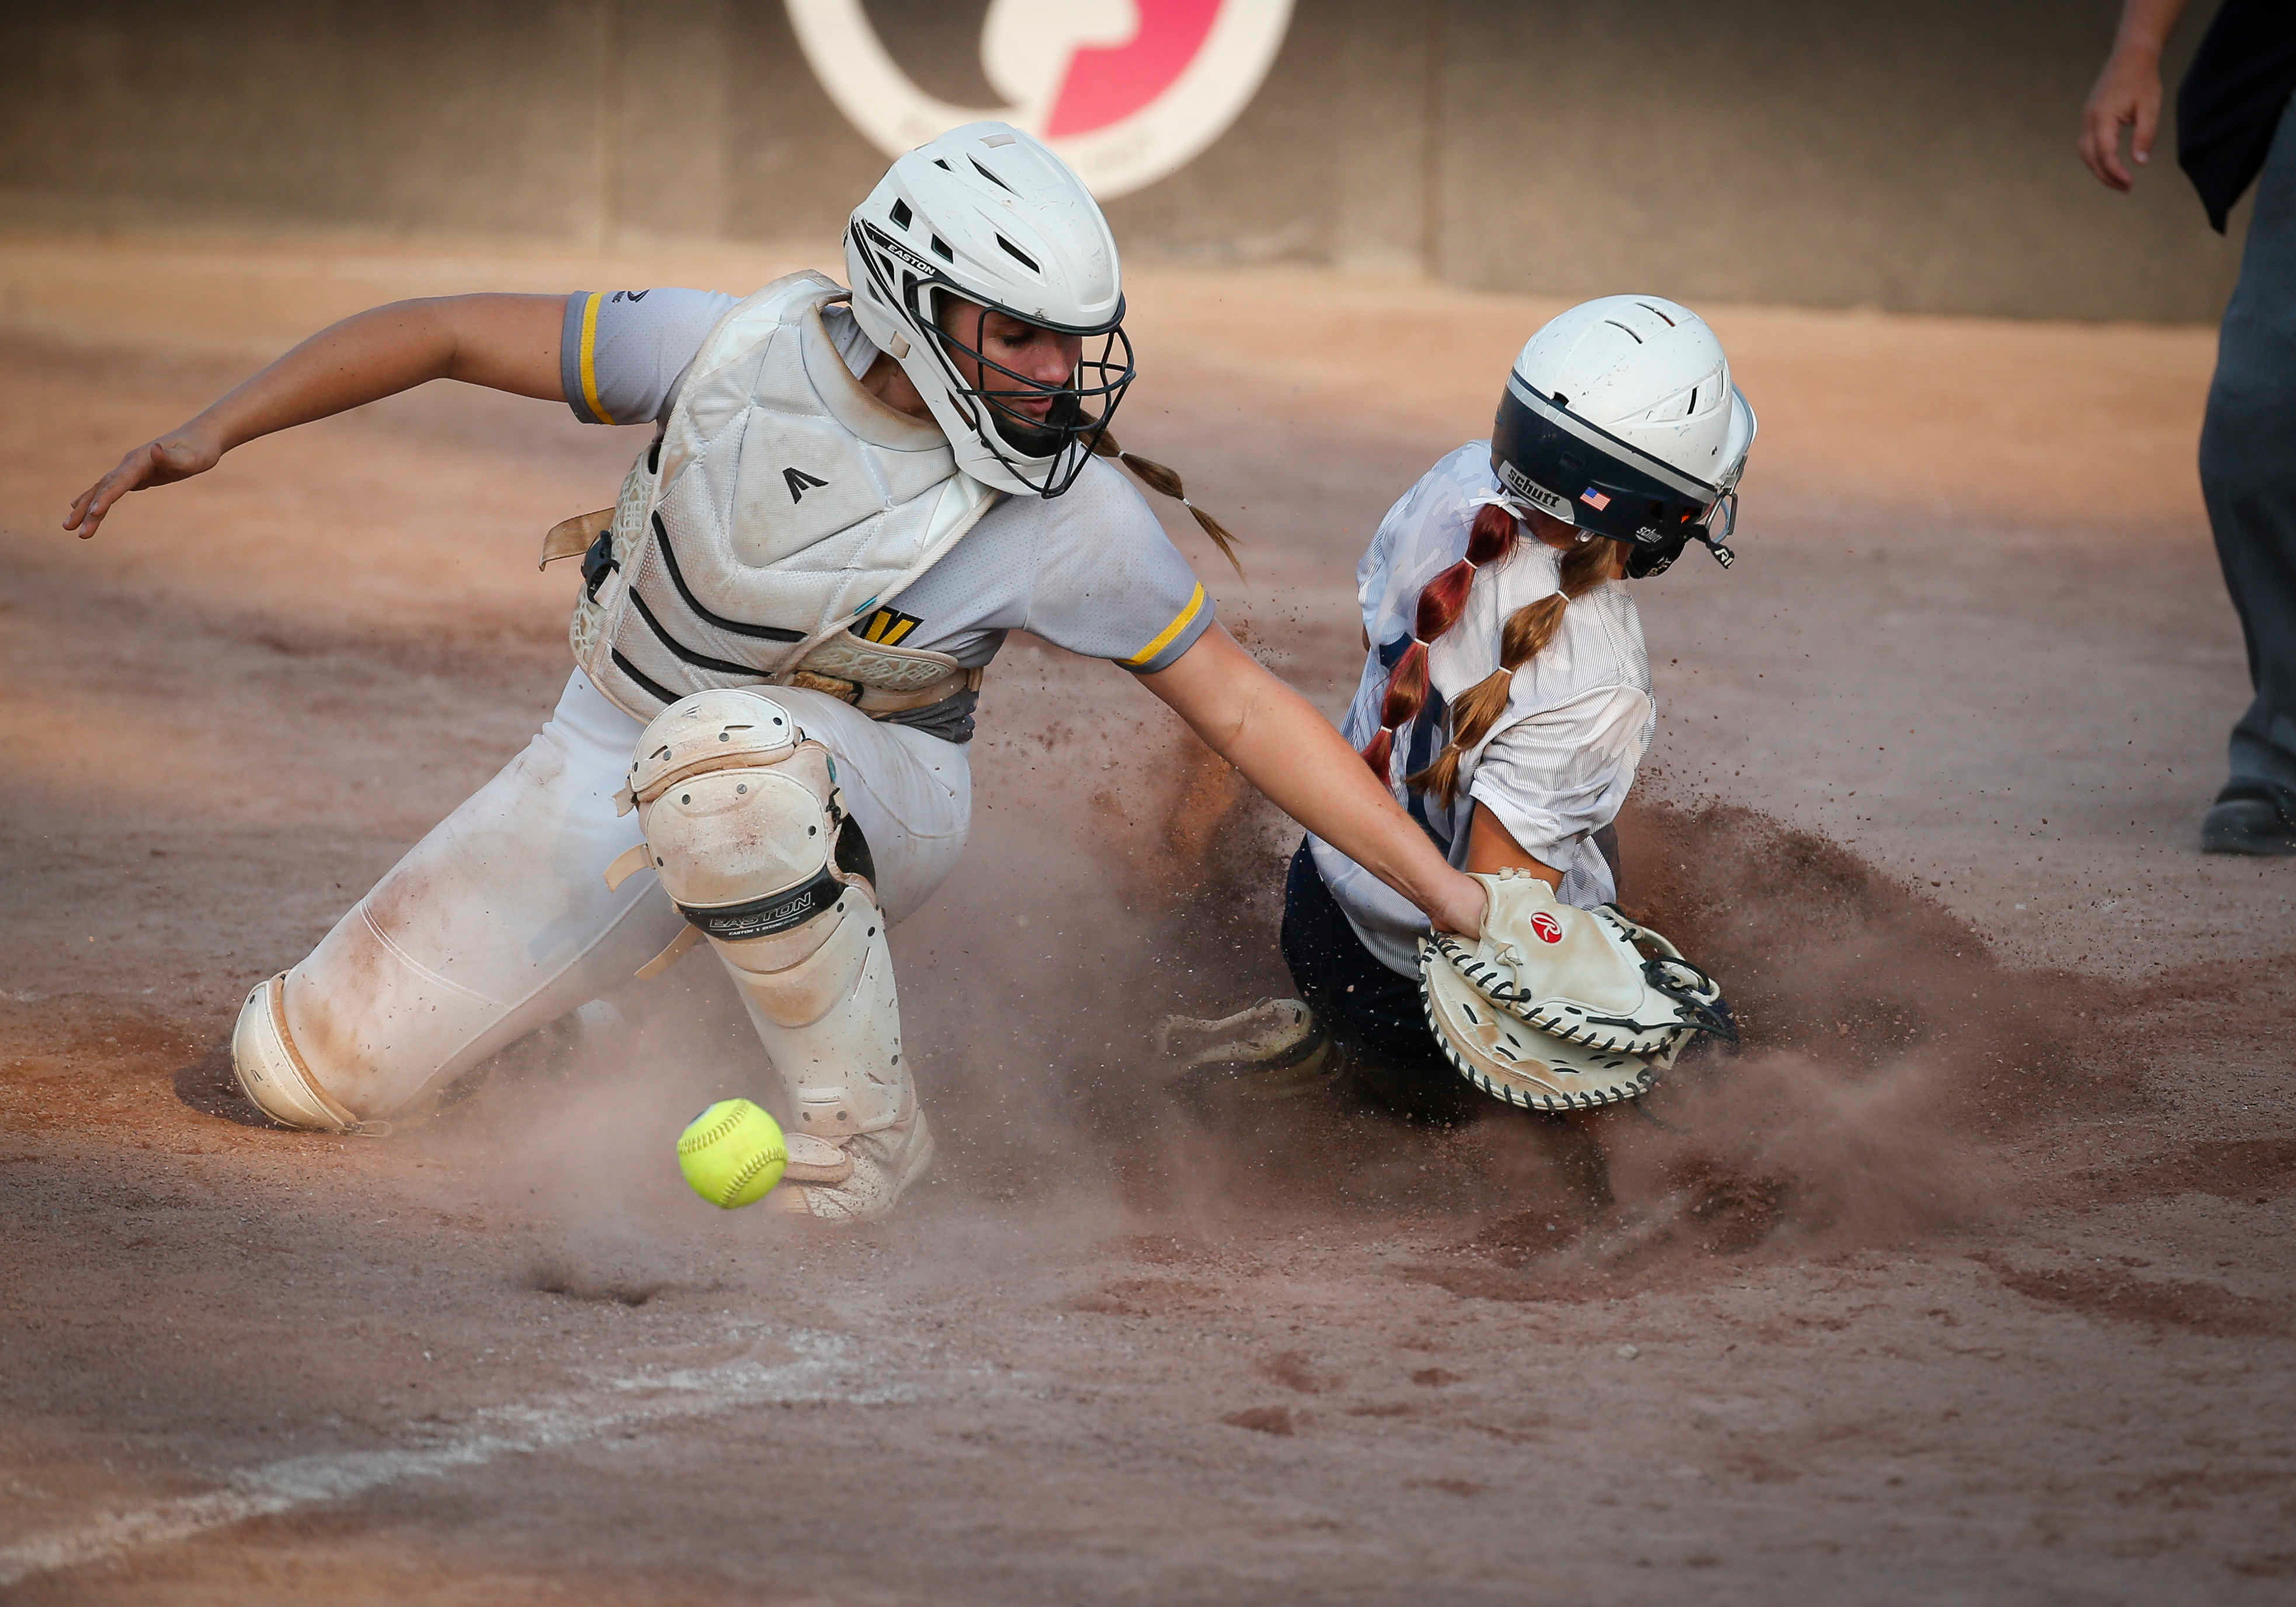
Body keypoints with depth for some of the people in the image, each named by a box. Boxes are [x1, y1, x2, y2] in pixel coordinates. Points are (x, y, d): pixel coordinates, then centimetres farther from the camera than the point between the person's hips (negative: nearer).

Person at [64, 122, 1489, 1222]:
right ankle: (645, 932, 28)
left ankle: (863, 1126, -22)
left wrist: (1450, 894, -17)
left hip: (862, 802, -3)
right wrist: (215, 433, -14)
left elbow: (1239, 703, -14)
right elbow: (453, 334, -9)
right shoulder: (740, 355, -18)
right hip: (615, 781, 3)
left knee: (723, 749, -42)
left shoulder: (1067, 513, -21)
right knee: (310, 1070, 2)